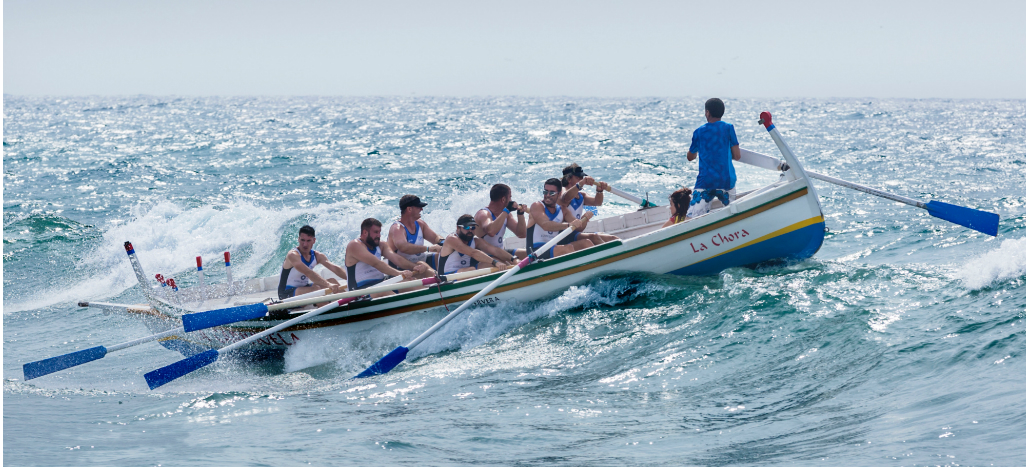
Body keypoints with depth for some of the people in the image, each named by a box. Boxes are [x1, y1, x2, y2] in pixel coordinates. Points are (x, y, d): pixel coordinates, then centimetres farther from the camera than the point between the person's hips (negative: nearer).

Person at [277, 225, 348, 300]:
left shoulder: (317, 256, 3)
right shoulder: (293, 255, -21)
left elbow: (335, 269, -8)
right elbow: (309, 273, -35)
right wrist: (328, 285, -46)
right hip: (286, 293, -8)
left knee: (332, 281, -7)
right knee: (315, 289, -32)